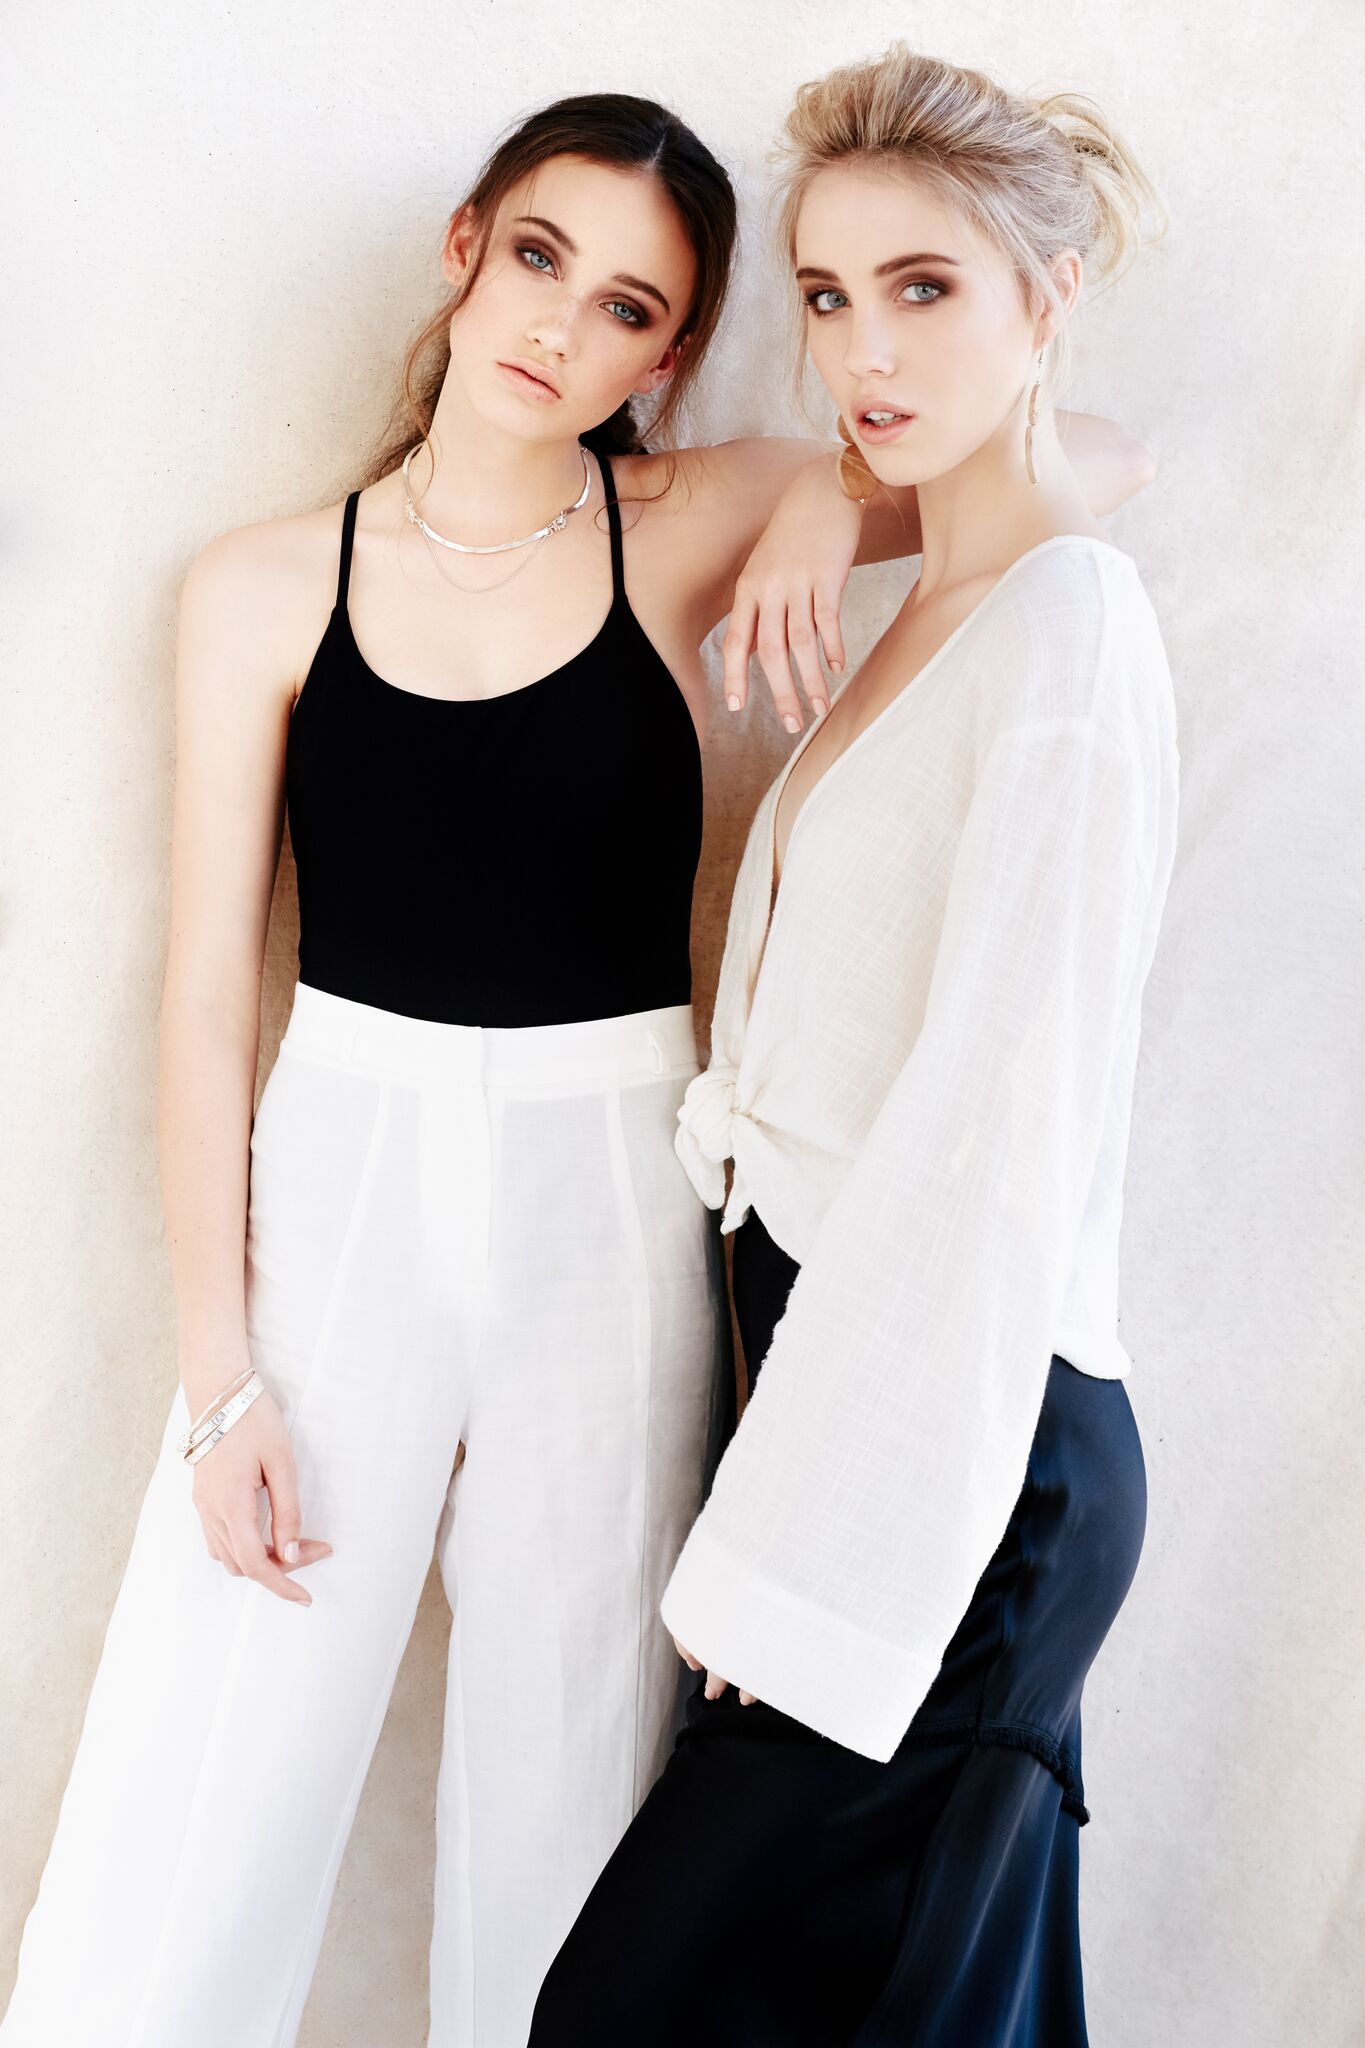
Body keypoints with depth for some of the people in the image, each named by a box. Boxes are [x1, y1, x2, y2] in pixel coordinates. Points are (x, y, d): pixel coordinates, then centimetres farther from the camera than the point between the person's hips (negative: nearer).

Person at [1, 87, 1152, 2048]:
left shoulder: (691, 528, 0)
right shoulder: (266, 588, 1)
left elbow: (1100, 458, 0)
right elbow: (209, 989, -1)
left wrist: (842, 496, -18)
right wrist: (221, 1370, -4)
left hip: (614, 1207, 0)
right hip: (341, 1189, 0)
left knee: (566, 1804, 12)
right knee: (182, 1857, 2)